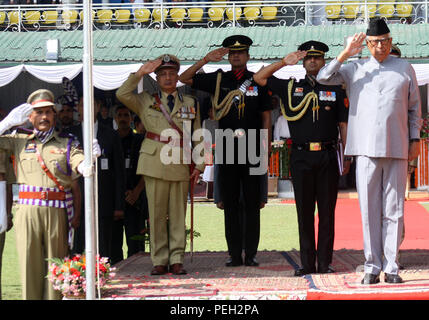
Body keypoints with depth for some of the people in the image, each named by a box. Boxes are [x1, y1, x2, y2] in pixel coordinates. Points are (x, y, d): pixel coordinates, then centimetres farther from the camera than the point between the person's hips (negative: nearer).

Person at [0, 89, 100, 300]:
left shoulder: (67, 144, 13)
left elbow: (79, 166, -3)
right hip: (27, 210, 0)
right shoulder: (19, 141, 15)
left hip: (57, 210, 0)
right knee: (29, 262, -2)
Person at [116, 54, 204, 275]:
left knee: (178, 214, 1)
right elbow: (122, 94, -5)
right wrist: (140, 73, -7)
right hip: (155, 162, -1)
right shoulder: (146, 101, 12)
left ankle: (177, 259, 6)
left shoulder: (191, 104, 15)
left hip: (180, 164, 1)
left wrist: (199, 165, 4)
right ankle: (159, 260, 5)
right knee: (156, 213, -1)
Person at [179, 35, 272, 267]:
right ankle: (234, 254, 9)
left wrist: (265, 148, 1)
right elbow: (184, 79, 7)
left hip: (252, 150, -1)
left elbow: (266, 117, 9)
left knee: (252, 204, 1)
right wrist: (206, 60, -4)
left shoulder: (258, 81, 8)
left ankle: (251, 254, 6)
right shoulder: (218, 80, 9)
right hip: (226, 150, 1)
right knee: (230, 204, 3)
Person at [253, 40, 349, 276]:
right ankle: (307, 263, 8)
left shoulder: (336, 90, 10)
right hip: (301, 157, 0)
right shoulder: (291, 88, 11)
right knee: (304, 212, 2)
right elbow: (259, 78, 9)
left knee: (327, 212, 1)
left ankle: (325, 263, 7)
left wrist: (347, 156, 2)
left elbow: (343, 125, 9)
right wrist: (283, 62, 0)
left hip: (328, 157, 0)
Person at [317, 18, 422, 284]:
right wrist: (345, 54, -5)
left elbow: (414, 107, 16)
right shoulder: (355, 69, 12)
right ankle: (372, 267, 5)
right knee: (369, 209, -1)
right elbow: (323, 78, 3)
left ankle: (391, 267, 5)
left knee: (394, 210, 0)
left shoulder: (405, 68, 13)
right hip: (367, 149, 0)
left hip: (397, 149, 0)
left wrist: (415, 138, 9)